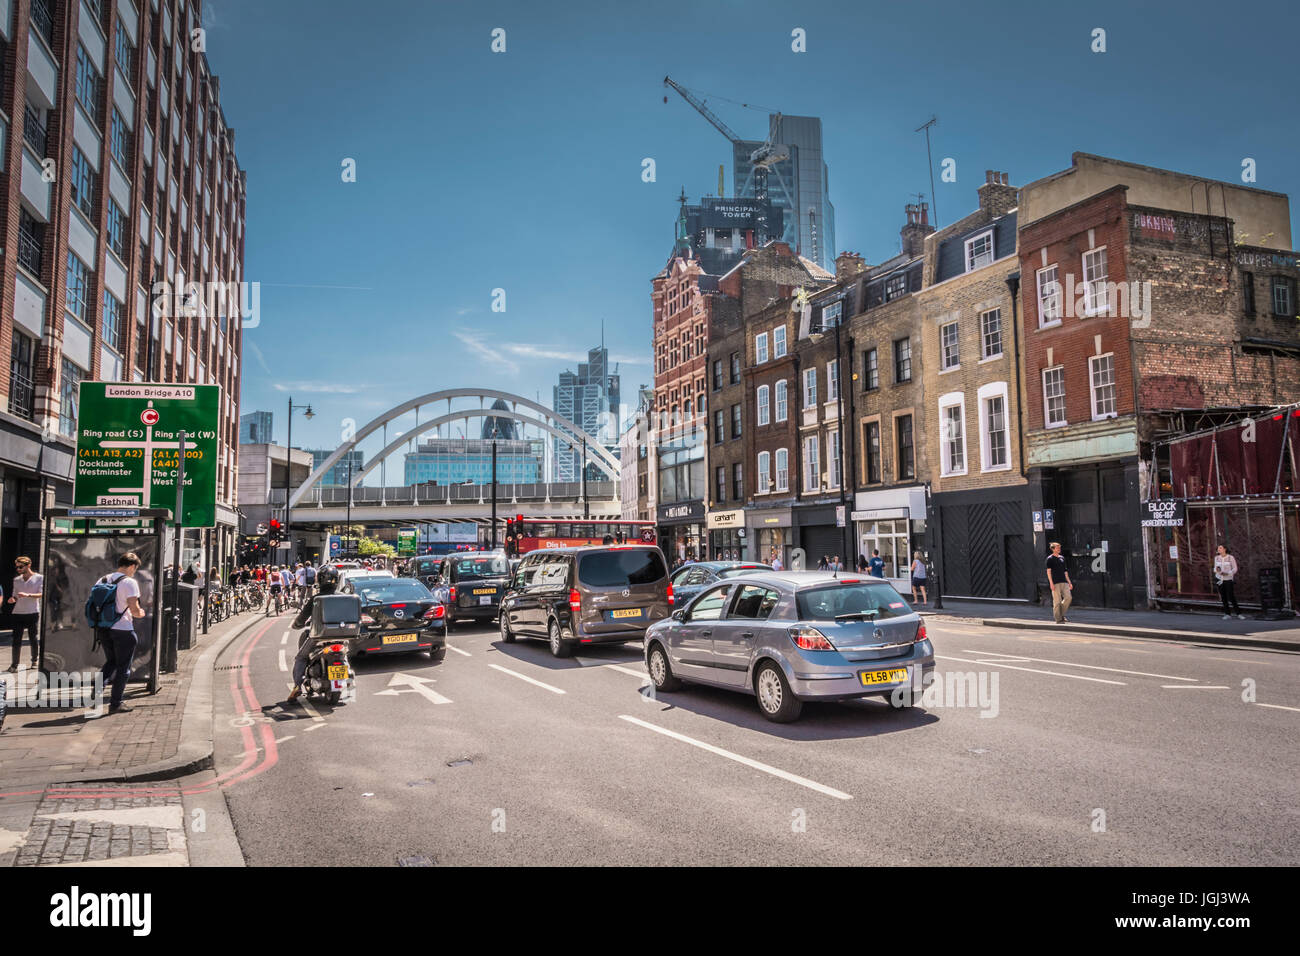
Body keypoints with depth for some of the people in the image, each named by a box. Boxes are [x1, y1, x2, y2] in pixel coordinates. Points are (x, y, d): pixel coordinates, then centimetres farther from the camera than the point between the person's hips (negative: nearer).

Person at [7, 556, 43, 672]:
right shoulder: (16, 580, 14)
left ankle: (35, 661, 20)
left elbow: (41, 594, -9)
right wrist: (12, 599, -7)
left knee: (33, 638, 5)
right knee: (16, 639, -2)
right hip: (18, 613, 3)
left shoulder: (39, 578, 1)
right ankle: (14, 664, 0)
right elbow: (15, 596, 17)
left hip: (32, 612, -3)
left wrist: (28, 595, -25)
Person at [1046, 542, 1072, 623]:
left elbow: (1065, 571, 22)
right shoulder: (1050, 558, 0)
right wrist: (1051, 583, -15)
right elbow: (1048, 571, -6)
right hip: (1055, 583, -6)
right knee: (1057, 601, -5)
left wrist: (1069, 582, 17)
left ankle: (1061, 614, 11)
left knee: (1068, 597, -6)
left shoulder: (1062, 558, 19)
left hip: (1064, 582, 6)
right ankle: (1058, 619, 1)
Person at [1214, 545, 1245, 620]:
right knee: (1223, 597, 4)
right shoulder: (1217, 557, 0)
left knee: (1231, 597, -6)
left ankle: (1239, 613, 11)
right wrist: (1216, 570, -16)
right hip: (1220, 579, 3)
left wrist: (1227, 573, -25)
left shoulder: (1231, 557, -12)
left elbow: (1235, 569, -9)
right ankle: (1227, 614, 13)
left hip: (1228, 579, -3)